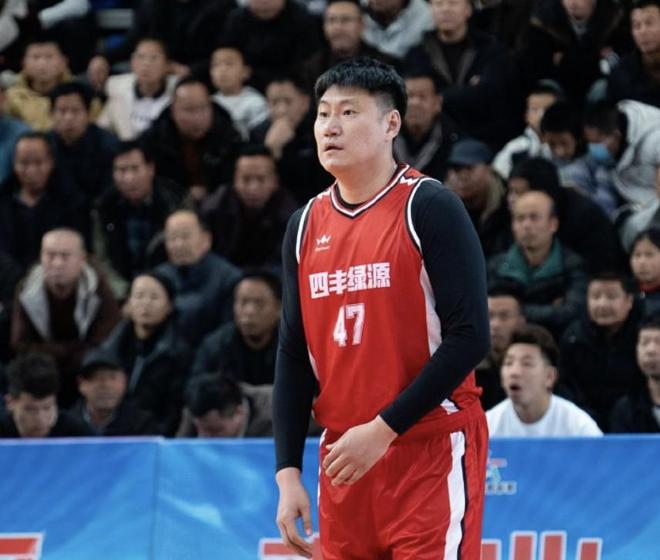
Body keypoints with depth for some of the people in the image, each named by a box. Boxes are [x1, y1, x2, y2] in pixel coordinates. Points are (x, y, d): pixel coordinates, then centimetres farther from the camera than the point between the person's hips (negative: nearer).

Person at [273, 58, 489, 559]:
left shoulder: (429, 208, -8)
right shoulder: (306, 225, 11)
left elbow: (469, 336, -14)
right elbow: (294, 359, 13)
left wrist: (384, 429, -18)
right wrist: (288, 472, 4)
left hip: (432, 456, -6)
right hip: (344, 459, 6)